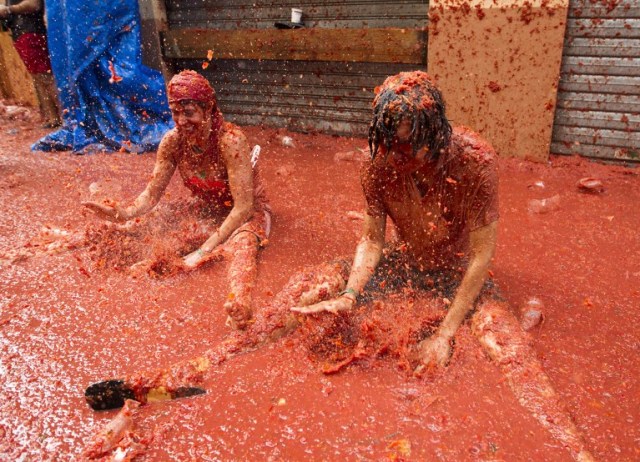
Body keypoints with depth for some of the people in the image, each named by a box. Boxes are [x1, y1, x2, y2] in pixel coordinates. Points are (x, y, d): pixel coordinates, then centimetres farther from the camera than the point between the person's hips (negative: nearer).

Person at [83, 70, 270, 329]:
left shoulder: (230, 140, -28)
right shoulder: (173, 141, -11)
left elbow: (243, 206, -32)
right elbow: (152, 194, -7)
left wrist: (205, 250, -38)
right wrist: (124, 214, -29)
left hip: (247, 213, -9)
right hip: (206, 213, 10)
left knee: (242, 245, -42)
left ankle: (240, 302, -65)